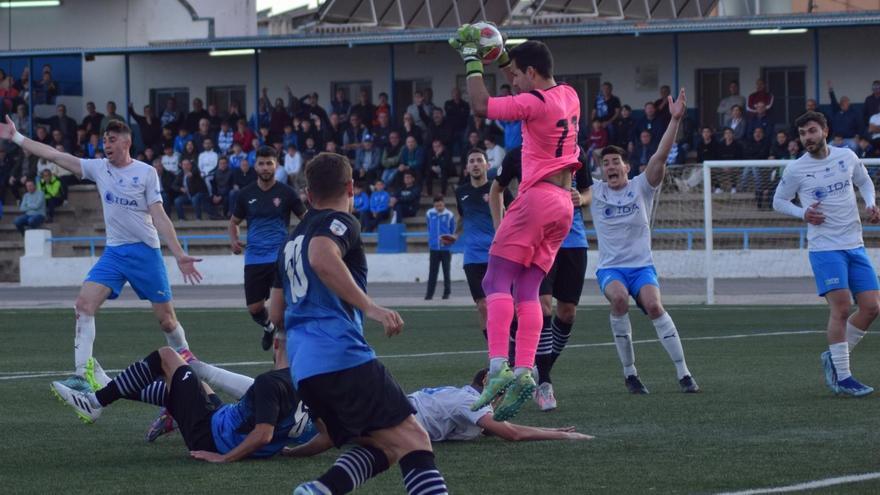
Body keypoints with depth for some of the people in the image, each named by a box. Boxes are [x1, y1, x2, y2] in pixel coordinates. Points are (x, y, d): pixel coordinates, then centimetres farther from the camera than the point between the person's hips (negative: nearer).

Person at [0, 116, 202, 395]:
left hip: (145, 251, -3)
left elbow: (159, 217, -7)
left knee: (166, 319, 1)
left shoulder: (146, 173, -6)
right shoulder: (99, 169, 5)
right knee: (84, 303, -16)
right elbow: (54, 155, 5)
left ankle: (184, 357, 30)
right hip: (113, 253, 3)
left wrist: (179, 255, -14)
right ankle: (83, 374, -18)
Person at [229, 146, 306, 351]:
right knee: (254, 308, 3)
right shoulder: (246, 194, 6)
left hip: (280, 257, -3)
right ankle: (268, 327, 36)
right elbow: (234, 222, 18)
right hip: (254, 258, 3)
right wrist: (234, 240, -3)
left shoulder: (286, 192, -1)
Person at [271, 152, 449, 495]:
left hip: (302, 369, 8)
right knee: (412, 440, -12)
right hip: (342, 356, -8)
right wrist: (370, 307, -24)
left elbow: (277, 315, 31)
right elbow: (322, 259, -22)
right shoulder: (339, 223, 2)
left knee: (380, 446, 10)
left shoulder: (292, 241, 26)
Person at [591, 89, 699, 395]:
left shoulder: (641, 187, 4)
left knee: (653, 304, -27)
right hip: (610, 268, 1)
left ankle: (684, 374, -22)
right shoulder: (594, 193, 7)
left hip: (641, 265, -1)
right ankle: (629, 373, -21)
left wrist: (675, 120, -17)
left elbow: (661, 155, -6)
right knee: (619, 298, -32)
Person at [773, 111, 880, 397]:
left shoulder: (847, 157, 4)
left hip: (855, 245, 4)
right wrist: (803, 213, -10)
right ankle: (841, 378, -8)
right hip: (825, 247, -4)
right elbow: (779, 201, 8)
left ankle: (833, 358, 17)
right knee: (841, 308, -15)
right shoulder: (796, 170, -4)